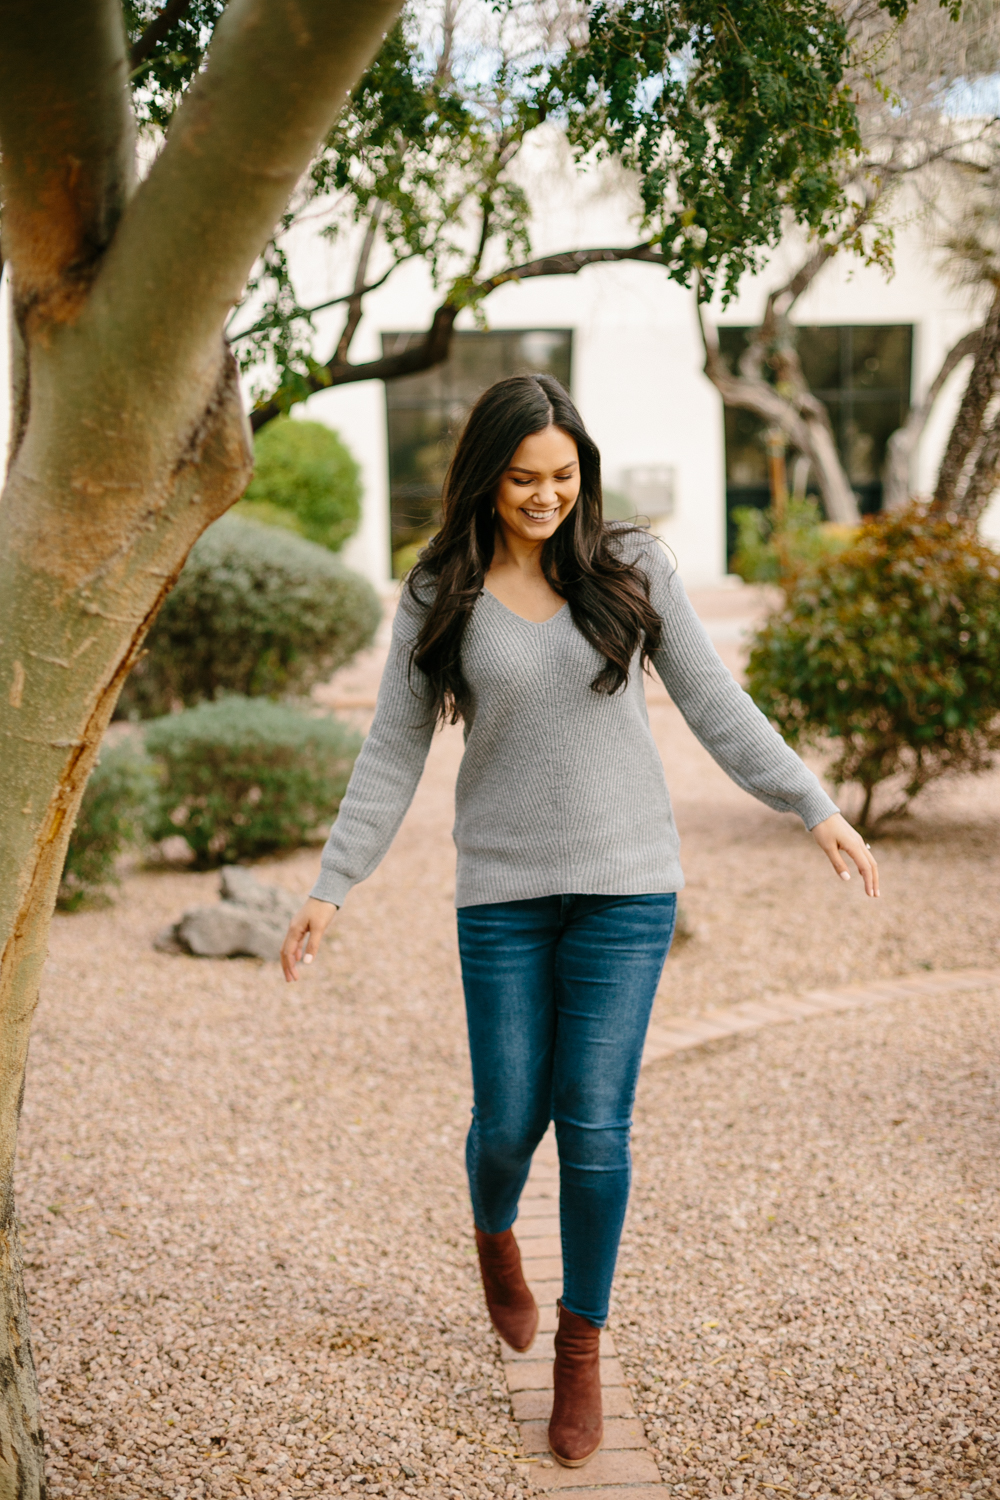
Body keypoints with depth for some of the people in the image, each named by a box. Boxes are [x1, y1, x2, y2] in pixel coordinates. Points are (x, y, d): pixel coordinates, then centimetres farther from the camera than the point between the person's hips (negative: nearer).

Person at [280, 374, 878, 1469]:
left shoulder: (632, 566, 1)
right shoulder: (440, 596, 0)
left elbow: (714, 703, 4)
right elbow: (393, 753, 2)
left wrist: (815, 810, 0)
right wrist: (330, 888, -2)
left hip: (625, 884, 0)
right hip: (502, 893, 0)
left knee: (594, 1124, -2)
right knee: (509, 1120, 5)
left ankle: (581, 1347, 19)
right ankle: (494, 1238, 42)